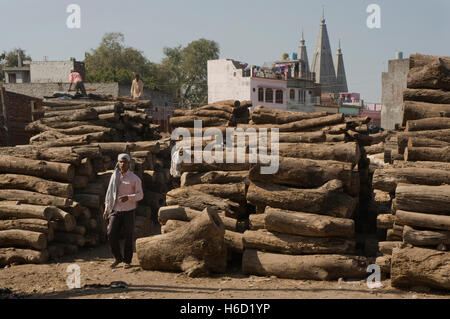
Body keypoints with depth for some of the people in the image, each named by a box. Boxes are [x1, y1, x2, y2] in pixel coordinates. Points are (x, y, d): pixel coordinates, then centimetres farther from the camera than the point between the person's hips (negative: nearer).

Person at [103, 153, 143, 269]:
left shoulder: (135, 178, -3)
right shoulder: (114, 176, 8)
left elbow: (140, 195, -4)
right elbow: (109, 193, 16)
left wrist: (128, 197, -22)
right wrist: (106, 209, 12)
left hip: (128, 211, -2)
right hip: (115, 210, 3)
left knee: (128, 237, 2)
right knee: (111, 234, -10)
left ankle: (127, 260, 16)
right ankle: (118, 257, 9)